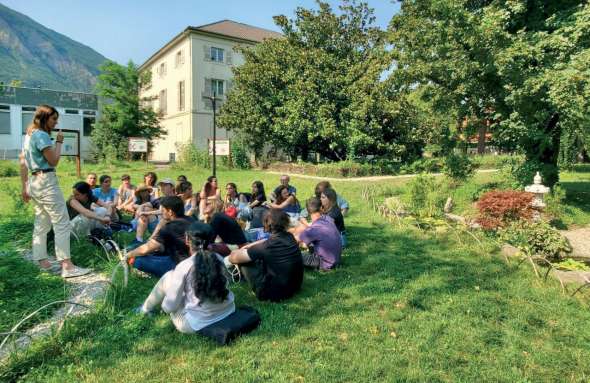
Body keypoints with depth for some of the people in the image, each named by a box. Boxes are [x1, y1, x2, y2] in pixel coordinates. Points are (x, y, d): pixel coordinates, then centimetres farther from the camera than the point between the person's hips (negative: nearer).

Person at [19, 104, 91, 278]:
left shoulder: (29, 135, 18)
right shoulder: (41, 135, -12)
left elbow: (22, 162, 19)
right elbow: (54, 161, -14)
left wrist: (24, 187, 20)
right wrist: (59, 142, -3)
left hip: (34, 182, 10)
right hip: (46, 182, -10)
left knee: (41, 224, 13)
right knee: (62, 224, -10)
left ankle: (42, 261, 18)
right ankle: (67, 266, -11)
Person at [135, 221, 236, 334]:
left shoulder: (184, 267, -17)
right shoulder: (219, 259, -5)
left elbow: (169, 307, -12)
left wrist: (163, 305, 12)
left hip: (196, 324, -5)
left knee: (168, 277, 9)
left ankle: (147, 308, 31)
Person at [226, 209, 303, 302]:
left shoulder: (267, 247, -24)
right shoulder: (290, 237, -6)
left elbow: (235, 258, -12)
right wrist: (250, 246, 15)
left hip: (275, 294, -7)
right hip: (295, 287, 7)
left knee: (243, 261, 3)